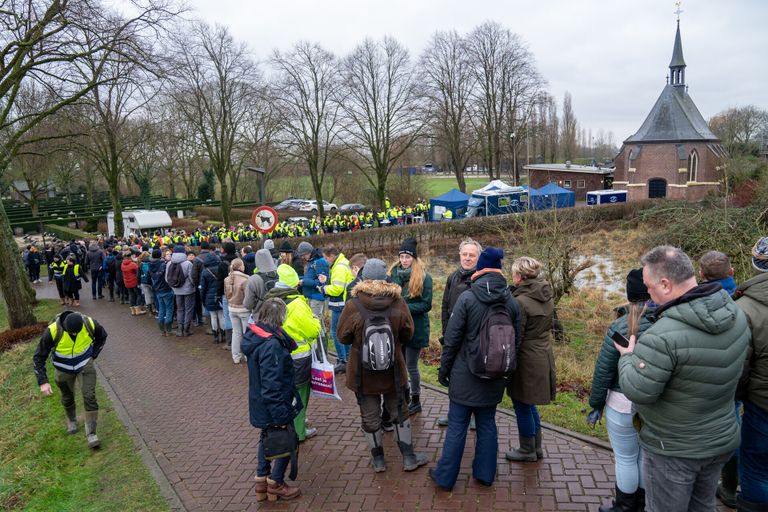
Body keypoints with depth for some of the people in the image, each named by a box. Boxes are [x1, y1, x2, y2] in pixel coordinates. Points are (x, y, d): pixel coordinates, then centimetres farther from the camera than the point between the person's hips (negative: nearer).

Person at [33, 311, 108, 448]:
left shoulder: (90, 324, -26)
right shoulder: (52, 331, -31)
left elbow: (102, 336, 0)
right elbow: (39, 357, -19)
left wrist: (93, 356, -2)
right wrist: (43, 382, -23)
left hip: (85, 365, 0)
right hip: (64, 370, 0)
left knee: (89, 396, -12)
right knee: (67, 398, 19)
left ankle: (91, 433, -1)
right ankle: (72, 421, 49)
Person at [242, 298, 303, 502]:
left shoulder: (255, 335, -2)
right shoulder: (271, 345, -30)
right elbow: (271, 385, -29)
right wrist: (281, 414, -25)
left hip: (261, 404, 9)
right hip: (274, 406, -9)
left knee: (267, 438, 24)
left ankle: (262, 480, 37)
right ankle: (275, 484, 26)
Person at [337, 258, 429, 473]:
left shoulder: (353, 306, -19)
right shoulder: (397, 303, -15)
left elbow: (342, 337, -6)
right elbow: (407, 333, -2)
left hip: (363, 373, -1)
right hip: (393, 371, 1)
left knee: (370, 416, 16)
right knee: (400, 412, 19)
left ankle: (378, 459, 30)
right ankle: (409, 457, 28)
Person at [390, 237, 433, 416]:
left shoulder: (424, 277, -8)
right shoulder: (394, 273, 4)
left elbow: (426, 305, -11)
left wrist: (405, 308, -19)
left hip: (415, 328, -4)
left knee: (411, 366, 5)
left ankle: (416, 401, 23)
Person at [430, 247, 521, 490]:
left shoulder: (467, 298, -15)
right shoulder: (512, 303, -1)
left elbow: (452, 339, -12)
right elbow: (516, 342, 7)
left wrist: (444, 369, 0)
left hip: (465, 375, -4)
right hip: (494, 377, 4)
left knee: (457, 426, 5)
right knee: (487, 424, 17)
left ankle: (445, 477, 17)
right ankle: (485, 474, 28)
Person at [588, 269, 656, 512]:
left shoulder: (621, 326, -16)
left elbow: (603, 370, -12)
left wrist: (596, 405, -1)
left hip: (625, 405, -4)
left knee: (626, 459, 11)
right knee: (647, 455, 20)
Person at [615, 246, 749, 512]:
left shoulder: (663, 336, -34)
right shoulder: (735, 312, -7)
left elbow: (636, 391, -26)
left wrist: (627, 357, -9)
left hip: (673, 449, -7)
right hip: (722, 440, 7)